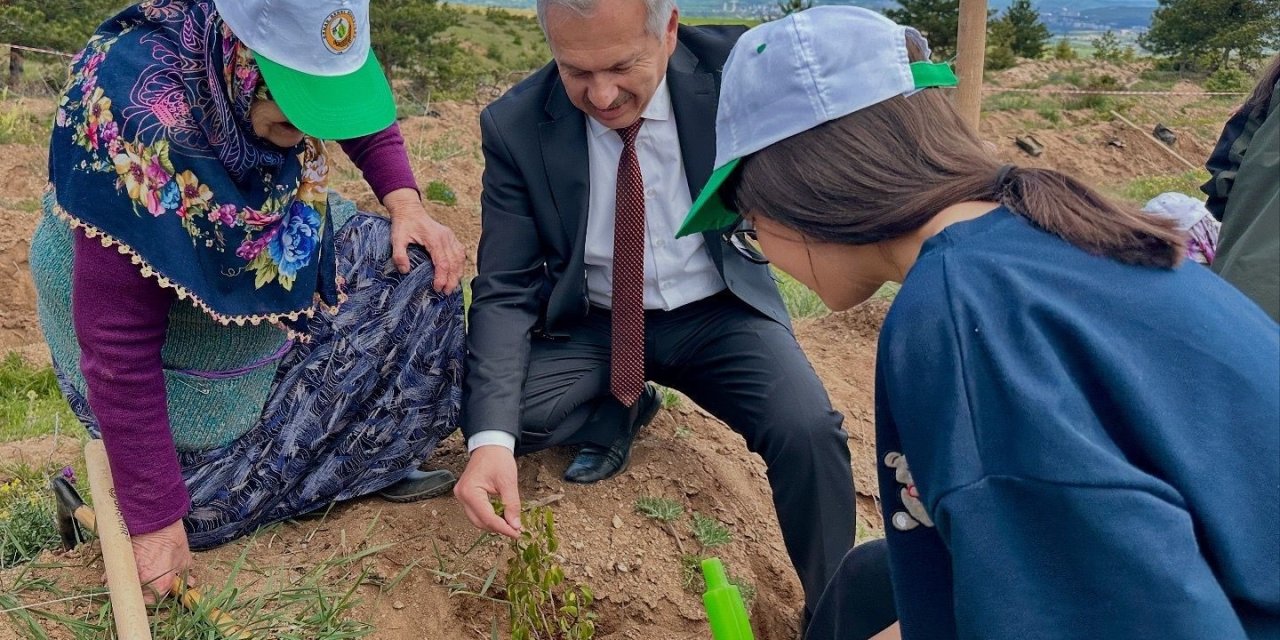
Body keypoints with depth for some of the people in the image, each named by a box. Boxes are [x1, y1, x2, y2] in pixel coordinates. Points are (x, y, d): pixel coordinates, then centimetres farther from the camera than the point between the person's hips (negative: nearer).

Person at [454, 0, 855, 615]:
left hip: (717, 314, -1)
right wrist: (490, 438, -28)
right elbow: (506, 290, -15)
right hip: (592, 324, 1)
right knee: (482, 410, -23)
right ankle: (619, 411, 11)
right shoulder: (515, 126, -15)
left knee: (808, 430, -27)